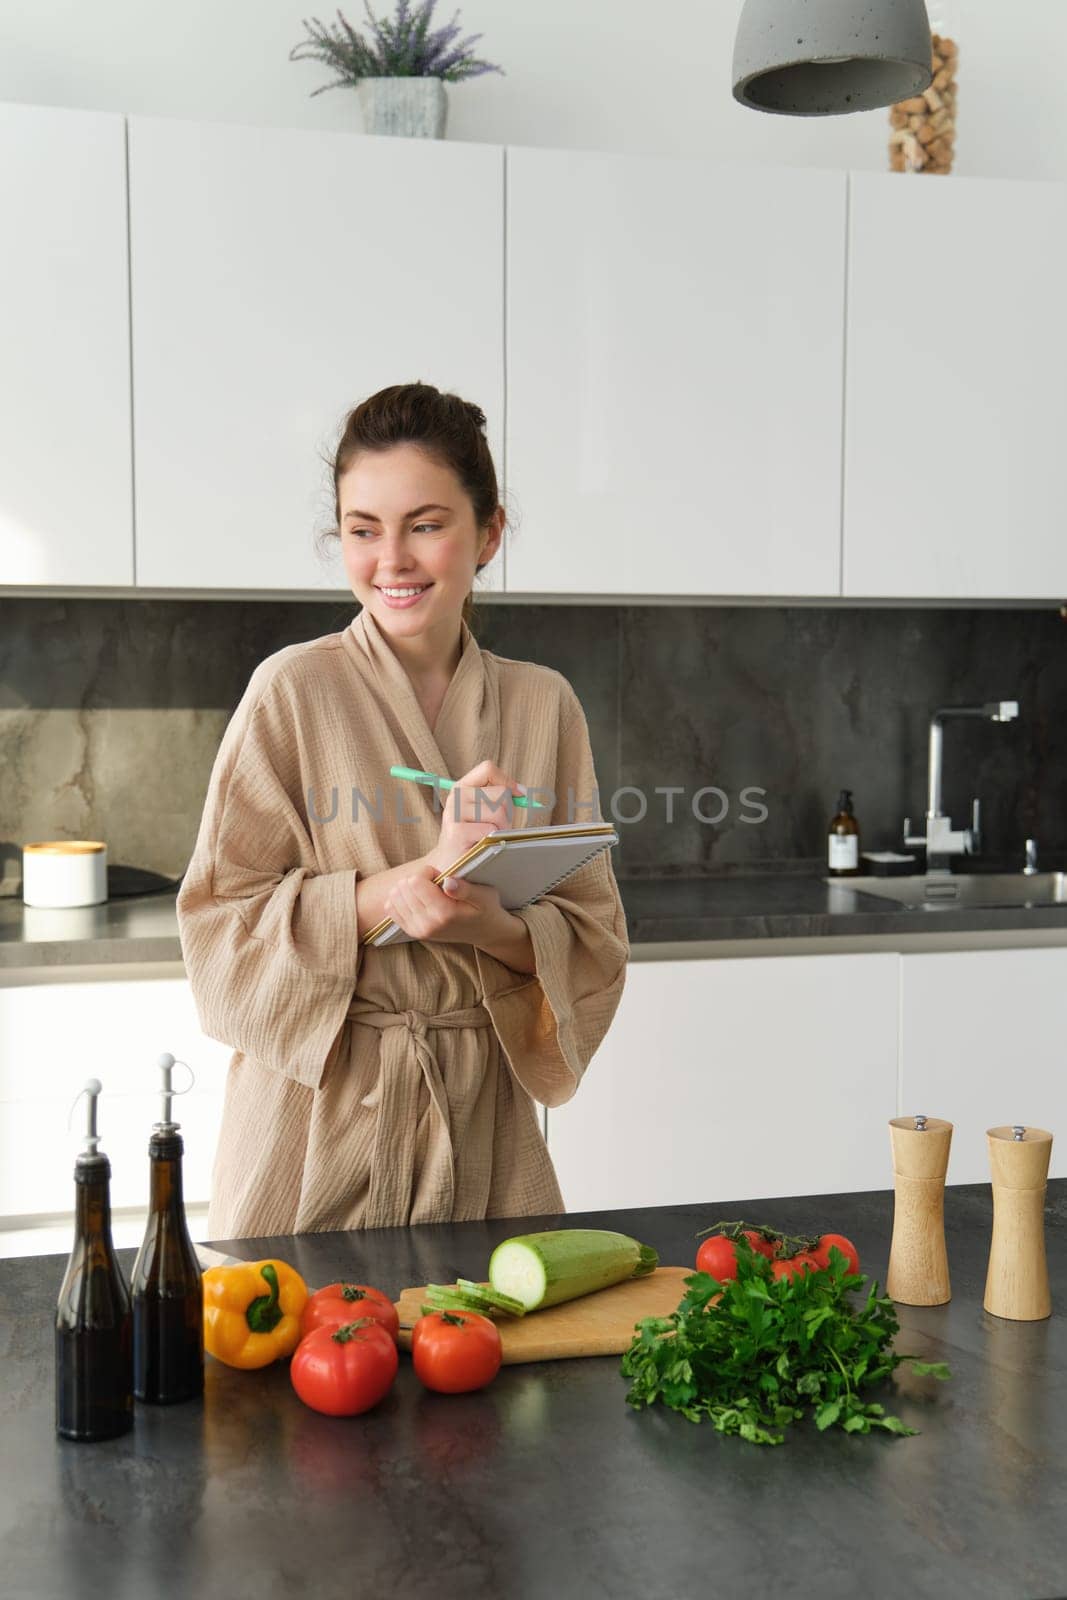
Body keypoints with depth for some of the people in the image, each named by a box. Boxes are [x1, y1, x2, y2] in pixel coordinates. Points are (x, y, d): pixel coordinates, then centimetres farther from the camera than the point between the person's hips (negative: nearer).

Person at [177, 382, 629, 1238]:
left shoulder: (544, 703, 2)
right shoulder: (295, 688, -6)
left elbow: (596, 939, 2)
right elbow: (220, 926, -8)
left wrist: (494, 925, -18)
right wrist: (382, 897, -23)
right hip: (321, 1115, -2)